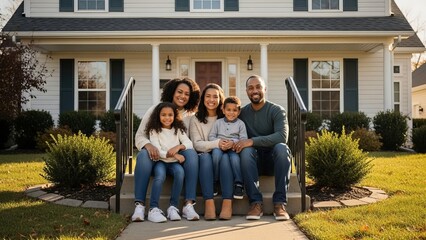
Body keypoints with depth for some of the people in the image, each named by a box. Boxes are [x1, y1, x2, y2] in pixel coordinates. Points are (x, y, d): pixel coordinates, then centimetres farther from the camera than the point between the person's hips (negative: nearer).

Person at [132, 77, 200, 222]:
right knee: (144, 154, -33)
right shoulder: (155, 110, 5)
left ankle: (189, 205, -34)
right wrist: (148, 145, -23)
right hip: (156, 156, -1)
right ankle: (139, 205, -36)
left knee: (191, 153, -30)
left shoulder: (190, 116, 9)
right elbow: (139, 136, 0)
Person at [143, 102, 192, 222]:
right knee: (160, 175, -35)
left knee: (180, 172, -31)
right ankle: (153, 209, -32)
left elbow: (189, 144, -1)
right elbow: (157, 151, -11)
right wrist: (174, 154, -25)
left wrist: (178, 146, -22)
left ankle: (173, 207, -25)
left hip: (174, 162, 2)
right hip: (160, 161, -2)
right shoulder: (154, 131, 0)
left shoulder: (178, 130, 10)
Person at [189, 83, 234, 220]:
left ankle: (227, 203, -41)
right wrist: (216, 144, -22)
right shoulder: (196, 119, 11)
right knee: (205, 157, -35)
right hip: (204, 157, 0)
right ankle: (209, 203, -43)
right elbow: (196, 144, -3)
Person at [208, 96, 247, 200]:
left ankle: (238, 184, -21)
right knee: (216, 152, -34)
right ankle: (214, 180, -20)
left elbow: (244, 139, -1)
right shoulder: (218, 122, 13)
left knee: (235, 157, -34)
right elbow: (211, 136, 8)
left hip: (234, 148, -1)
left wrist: (233, 142, -19)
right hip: (219, 147, 1)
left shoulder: (240, 123, 9)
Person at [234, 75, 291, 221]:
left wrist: (252, 141, -29)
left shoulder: (276, 110, -3)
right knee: (246, 151, -31)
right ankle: (256, 203, -33)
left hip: (273, 160, -1)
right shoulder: (242, 113, 8)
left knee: (281, 147, -33)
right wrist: (239, 143, -16)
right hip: (253, 161, 2)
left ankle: (280, 203, -32)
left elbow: (282, 136, -20)